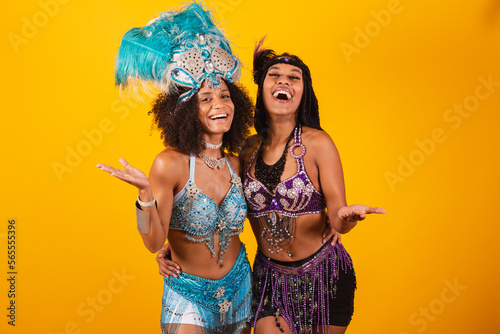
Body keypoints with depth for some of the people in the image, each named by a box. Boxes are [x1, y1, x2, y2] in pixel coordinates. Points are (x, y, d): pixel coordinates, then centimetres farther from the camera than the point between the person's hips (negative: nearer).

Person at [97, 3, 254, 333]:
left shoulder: (236, 164, -5)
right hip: (188, 293, -5)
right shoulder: (170, 164, -20)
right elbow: (154, 242, -17)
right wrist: (145, 193, -33)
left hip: (239, 284, 5)